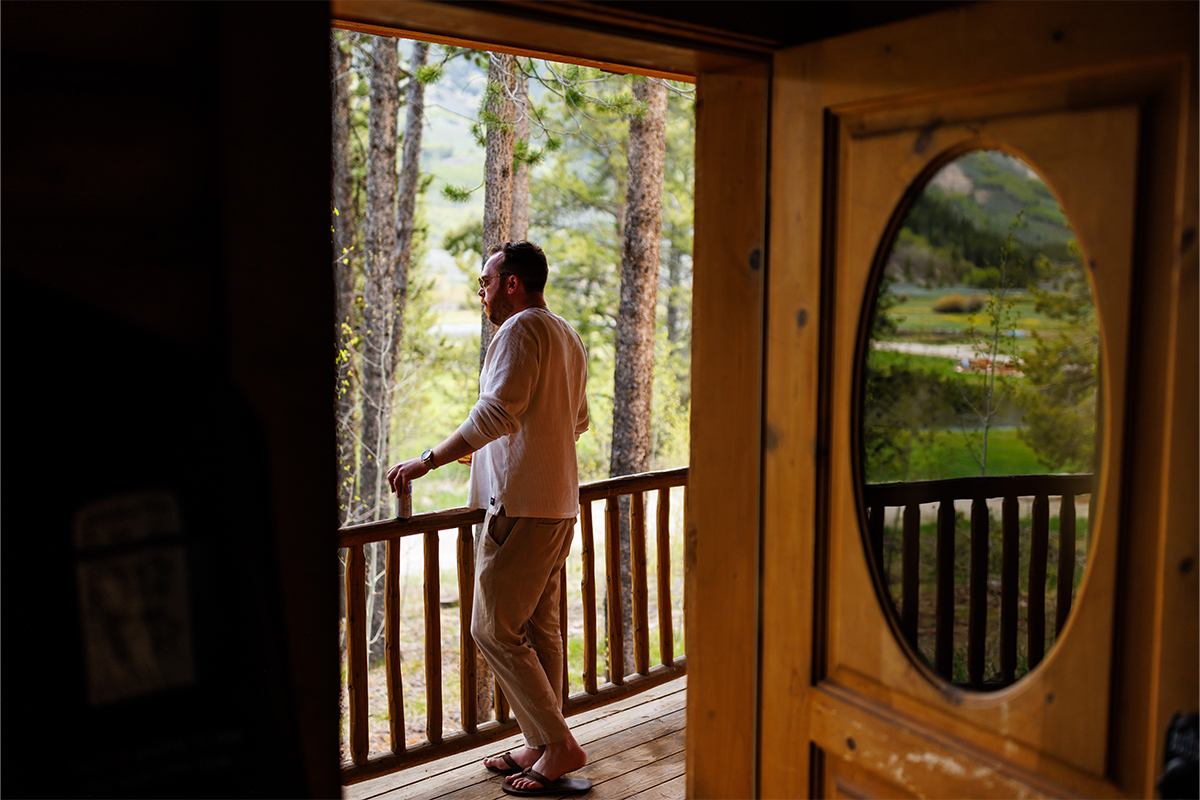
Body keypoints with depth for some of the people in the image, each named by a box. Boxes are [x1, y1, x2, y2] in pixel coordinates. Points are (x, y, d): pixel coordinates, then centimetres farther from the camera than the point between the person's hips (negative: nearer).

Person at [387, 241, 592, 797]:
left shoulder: (521, 329, -11)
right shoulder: (568, 336, 18)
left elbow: (497, 413, -23)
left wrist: (428, 460, -20)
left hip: (521, 503, -10)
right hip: (558, 503, 10)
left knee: (493, 629, -3)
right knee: (538, 627, 13)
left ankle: (558, 746, 1)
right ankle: (544, 748, 20)